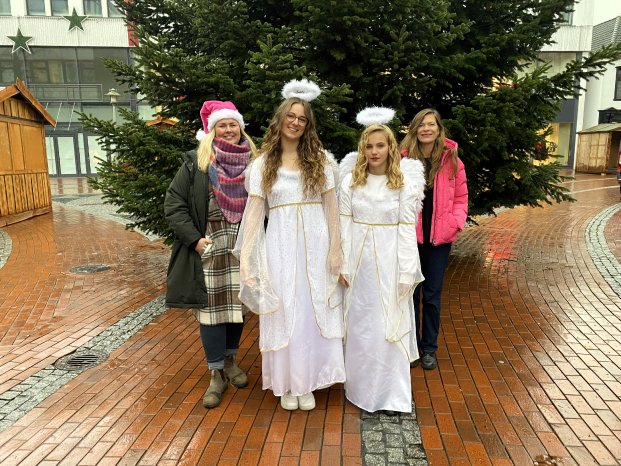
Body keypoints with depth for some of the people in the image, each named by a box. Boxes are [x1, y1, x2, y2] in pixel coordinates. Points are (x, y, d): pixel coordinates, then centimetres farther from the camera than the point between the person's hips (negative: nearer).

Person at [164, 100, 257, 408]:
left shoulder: (252, 163, 5)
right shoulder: (196, 163, -1)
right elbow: (174, 204, -3)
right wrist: (194, 238, -11)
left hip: (243, 250, 3)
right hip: (210, 250, -2)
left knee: (237, 305, 12)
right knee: (211, 308, 3)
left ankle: (230, 360, 33)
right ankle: (217, 374, 17)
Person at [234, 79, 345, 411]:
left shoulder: (319, 160, 4)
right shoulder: (262, 164, 4)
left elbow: (331, 207, 3)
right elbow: (254, 212, -1)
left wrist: (335, 249, -3)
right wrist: (245, 258, -8)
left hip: (315, 246, 1)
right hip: (281, 246, 0)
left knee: (313, 313, 7)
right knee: (283, 315, 6)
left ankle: (307, 383, 23)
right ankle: (287, 383, 23)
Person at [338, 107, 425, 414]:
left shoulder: (405, 182, -4)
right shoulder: (351, 180, 1)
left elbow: (407, 229, -5)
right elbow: (344, 225, 1)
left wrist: (406, 273, -8)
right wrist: (343, 265, -2)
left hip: (390, 261, -2)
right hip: (359, 260, 2)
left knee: (390, 326, 4)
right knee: (358, 325, 11)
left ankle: (392, 395, 17)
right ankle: (360, 388, 29)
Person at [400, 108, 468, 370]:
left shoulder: (452, 161, 1)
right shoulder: (403, 159, -4)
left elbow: (461, 197, 5)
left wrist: (454, 224, -9)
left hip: (439, 240, 1)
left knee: (432, 296, 10)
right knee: (410, 293, 10)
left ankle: (429, 348, 27)